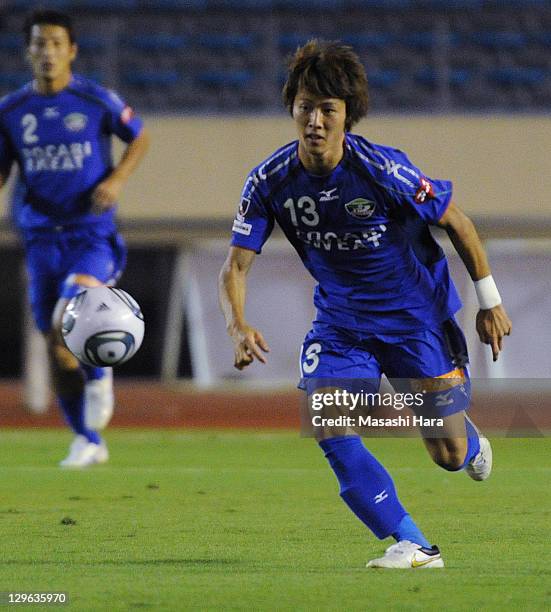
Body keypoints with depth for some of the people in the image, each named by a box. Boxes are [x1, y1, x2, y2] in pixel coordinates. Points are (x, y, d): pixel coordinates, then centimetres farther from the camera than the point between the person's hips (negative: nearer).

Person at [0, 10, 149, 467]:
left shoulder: (97, 101, -4)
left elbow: (139, 138, 10)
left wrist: (117, 179, -6)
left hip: (92, 236, -4)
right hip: (42, 238, 4)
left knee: (67, 322, -26)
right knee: (55, 345, 3)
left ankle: (99, 377, 6)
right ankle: (88, 442, 18)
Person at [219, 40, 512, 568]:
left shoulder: (381, 169, -24)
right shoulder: (270, 182, -15)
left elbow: (457, 222, -10)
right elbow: (236, 264, -12)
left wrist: (490, 302, -3)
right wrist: (238, 328, -32)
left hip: (416, 315, -3)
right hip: (339, 322, 3)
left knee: (448, 455, 0)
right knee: (329, 428, -21)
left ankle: (472, 442, 41)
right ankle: (412, 545, -13)